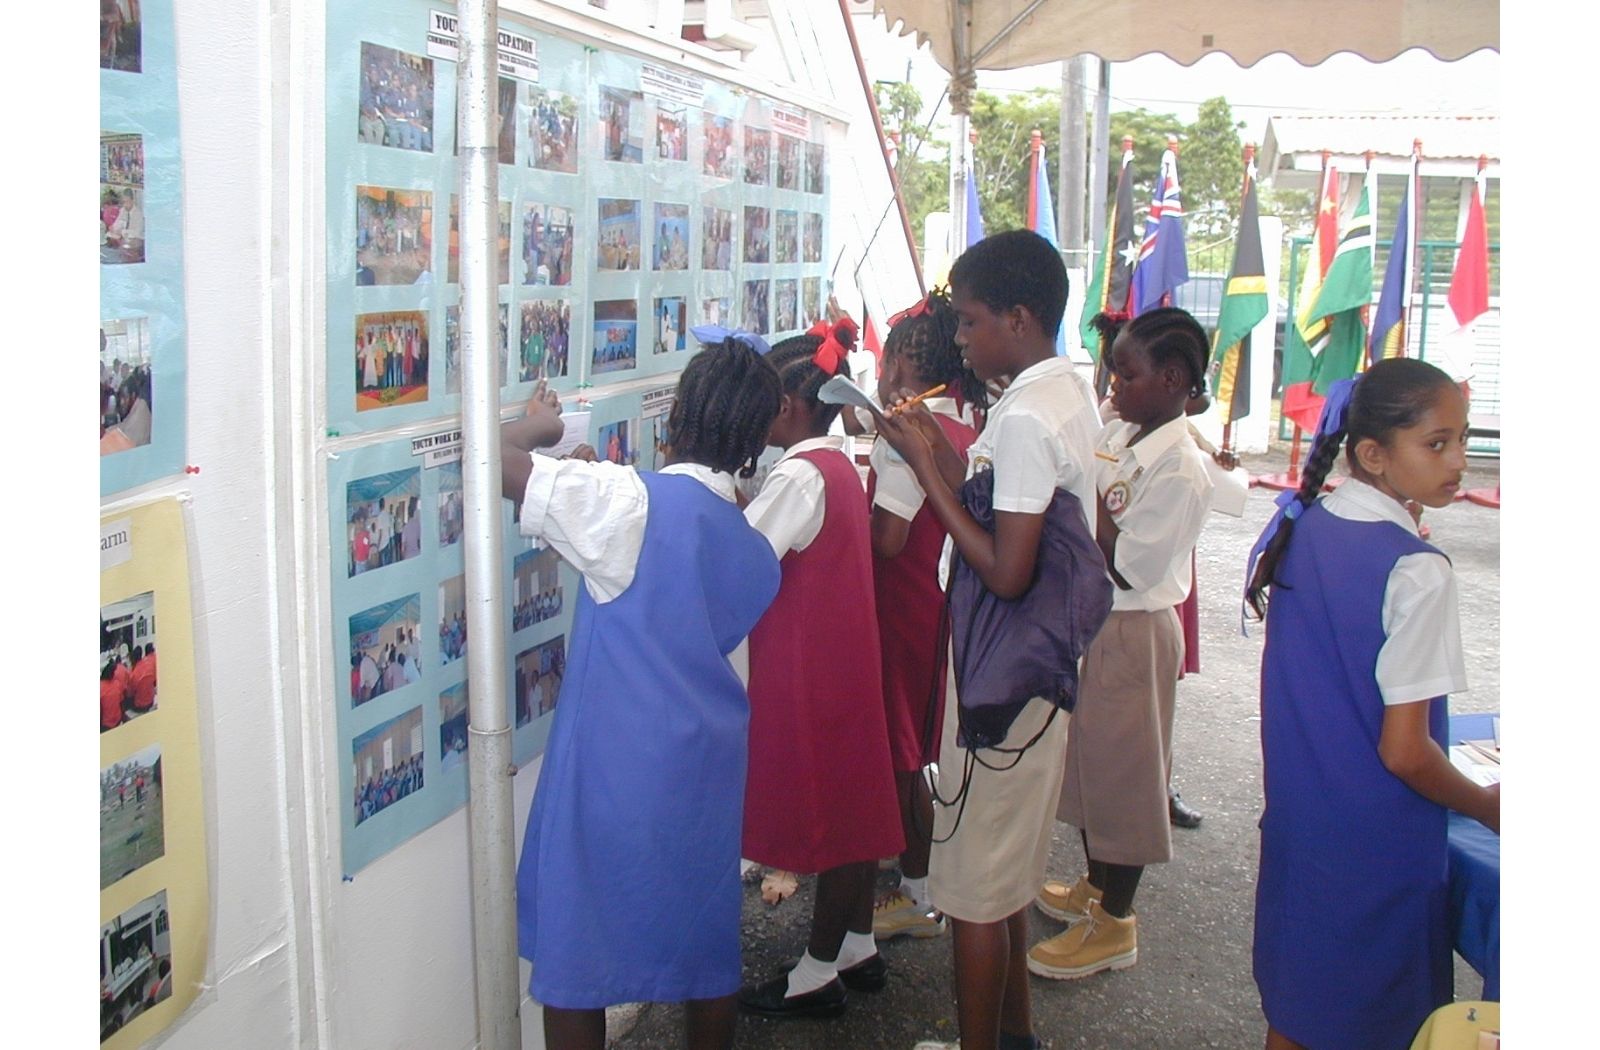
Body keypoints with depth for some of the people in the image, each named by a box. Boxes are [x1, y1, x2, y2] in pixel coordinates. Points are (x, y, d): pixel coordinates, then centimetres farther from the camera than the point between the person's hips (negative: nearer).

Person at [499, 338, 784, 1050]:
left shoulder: (632, 505, -17)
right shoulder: (756, 552, 5)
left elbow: (495, 457, -21)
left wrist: (535, 426, -1)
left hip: (611, 774, -6)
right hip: (709, 771, 6)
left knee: (573, 963, 9)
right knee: (707, 951, 20)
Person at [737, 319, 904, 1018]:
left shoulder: (800, 475, -20)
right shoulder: (839, 465, 9)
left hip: (808, 670, -9)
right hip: (845, 654, 9)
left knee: (827, 806, 0)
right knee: (850, 801, 17)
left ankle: (819, 973, 13)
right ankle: (857, 947, 30)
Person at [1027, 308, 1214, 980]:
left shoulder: (1180, 470, -21)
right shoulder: (1118, 435, 3)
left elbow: (1127, 569, -23)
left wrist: (1088, 496, -22)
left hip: (1130, 634, -8)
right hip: (1088, 623, 8)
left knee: (1122, 770, 5)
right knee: (1086, 760, 20)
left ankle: (1113, 924, 20)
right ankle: (1095, 887, 39)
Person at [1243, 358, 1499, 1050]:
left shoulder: (1299, 530, 0)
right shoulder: (1418, 572, -22)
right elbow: (1405, 752, -20)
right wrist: (1484, 804, -4)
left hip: (1296, 816, 7)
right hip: (1376, 846, -7)